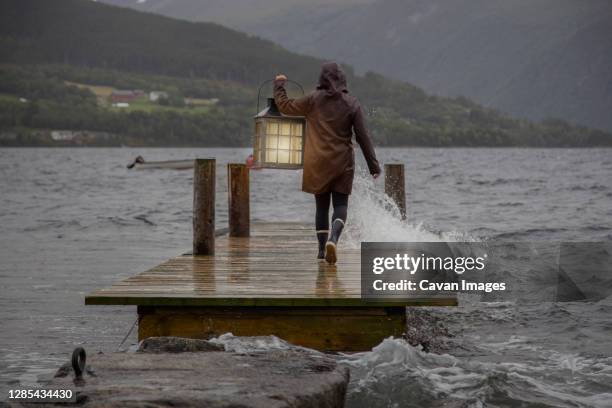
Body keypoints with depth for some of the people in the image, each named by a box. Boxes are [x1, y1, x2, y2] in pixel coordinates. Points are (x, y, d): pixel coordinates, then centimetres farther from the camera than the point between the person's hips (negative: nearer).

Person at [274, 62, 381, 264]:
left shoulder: (313, 100, -4)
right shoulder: (352, 103, -2)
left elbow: (285, 105, 7)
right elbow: (362, 136, -2)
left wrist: (279, 84, 23)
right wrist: (373, 164, 2)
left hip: (317, 163, 1)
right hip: (343, 162, -1)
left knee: (322, 205, 12)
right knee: (341, 204, 4)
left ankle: (322, 248, 11)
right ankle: (333, 238, -23)